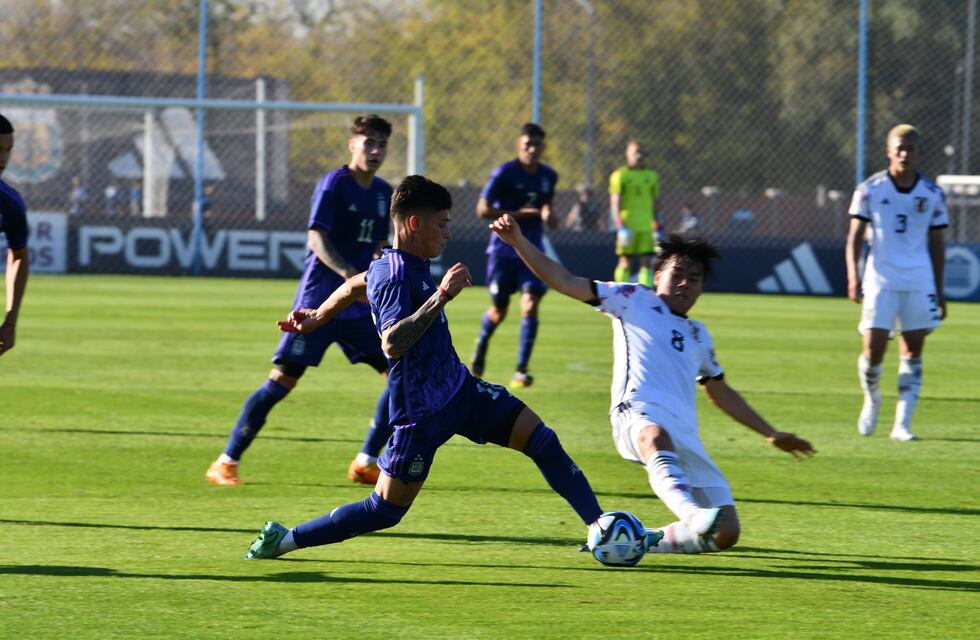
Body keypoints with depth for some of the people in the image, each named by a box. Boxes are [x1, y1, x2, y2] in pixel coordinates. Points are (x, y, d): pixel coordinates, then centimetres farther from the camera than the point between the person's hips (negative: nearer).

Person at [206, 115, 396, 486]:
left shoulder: (383, 193, 12)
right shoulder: (334, 184, -9)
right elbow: (317, 240, -20)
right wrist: (349, 274, -33)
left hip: (360, 308, 7)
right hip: (318, 303, -7)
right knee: (282, 380, -10)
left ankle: (366, 463, 7)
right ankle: (226, 462, -2)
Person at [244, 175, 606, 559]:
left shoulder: (408, 265, 7)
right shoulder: (395, 275, -23)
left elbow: (354, 286, 26)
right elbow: (392, 344, -37)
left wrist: (318, 317, 43)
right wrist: (441, 296, -37)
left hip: (460, 390, 9)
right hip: (422, 413, -9)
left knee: (542, 441, 0)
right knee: (385, 511, -3)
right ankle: (282, 540, 9)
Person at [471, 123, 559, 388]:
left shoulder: (549, 176, 6)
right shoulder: (504, 173, -11)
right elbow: (483, 209, -13)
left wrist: (548, 216, 1)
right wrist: (519, 214, -20)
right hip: (503, 249, -3)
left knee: (530, 306, -15)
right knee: (499, 310, 9)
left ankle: (521, 370, -14)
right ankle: (480, 351, 40)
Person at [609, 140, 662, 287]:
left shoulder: (651, 176, 12)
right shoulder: (619, 175, 0)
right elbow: (615, 203, -4)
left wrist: (657, 228, 12)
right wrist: (620, 226, -15)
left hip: (646, 227, 3)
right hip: (628, 227, -3)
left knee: (646, 263, -3)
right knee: (626, 262, 0)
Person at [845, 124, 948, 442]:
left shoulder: (932, 194, 6)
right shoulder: (870, 189, 0)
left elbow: (936, 244, 12)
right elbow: (855, 237, 1)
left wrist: (939, 291, 12)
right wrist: (853, 276, -13)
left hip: (919, 281, 2)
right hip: (880, 279, -2)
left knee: (913, 350, 0)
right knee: (873, 349, -9)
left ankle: (902, 423, 4)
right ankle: (871, 399, 22)